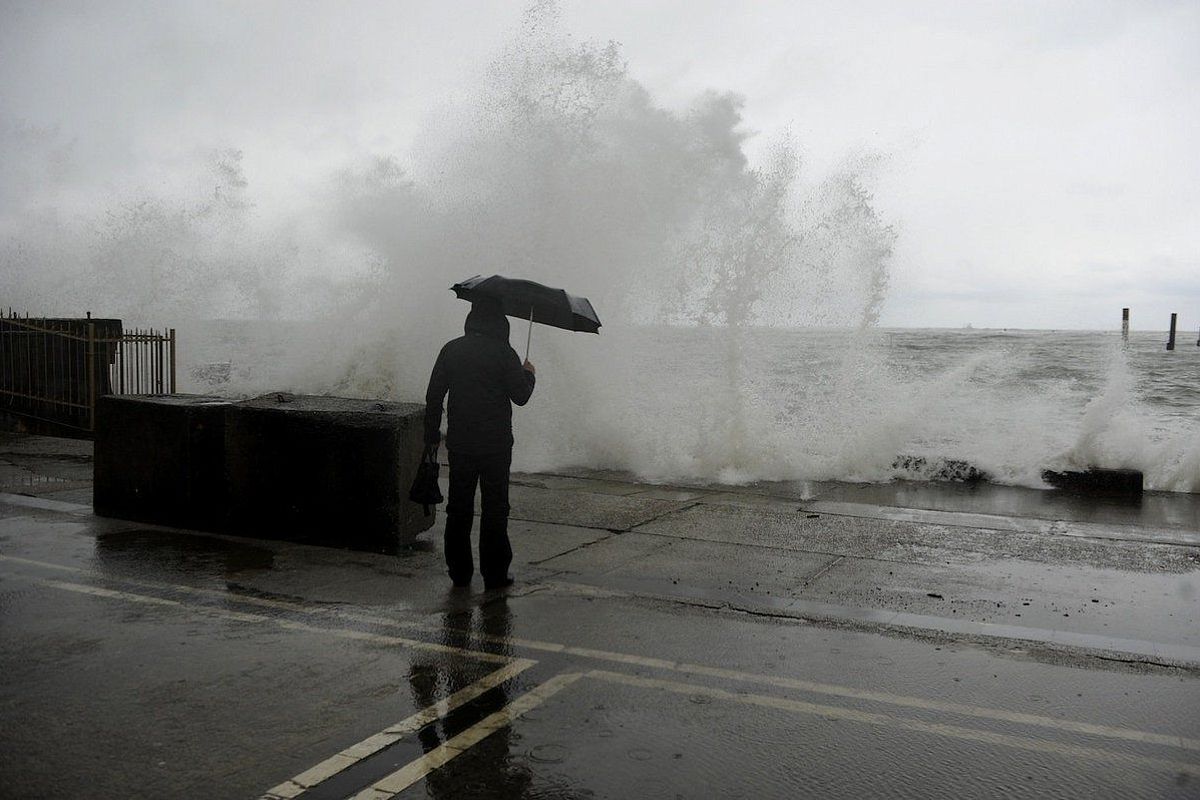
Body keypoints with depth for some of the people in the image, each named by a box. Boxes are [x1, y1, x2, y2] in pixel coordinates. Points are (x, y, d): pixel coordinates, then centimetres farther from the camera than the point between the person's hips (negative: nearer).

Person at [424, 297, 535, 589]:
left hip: (459, 443, 4)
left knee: (458, 509, 11)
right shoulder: (503, 352, -8)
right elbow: (520, 396, -8)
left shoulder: (451, 350, 4)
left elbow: (434, 396, 5)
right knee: (494, 509, 4)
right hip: (495, 443, -3)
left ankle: (459, 572, 16)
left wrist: (432, 435, 14)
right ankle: (494, 574, 5)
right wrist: (528, 375, 12)